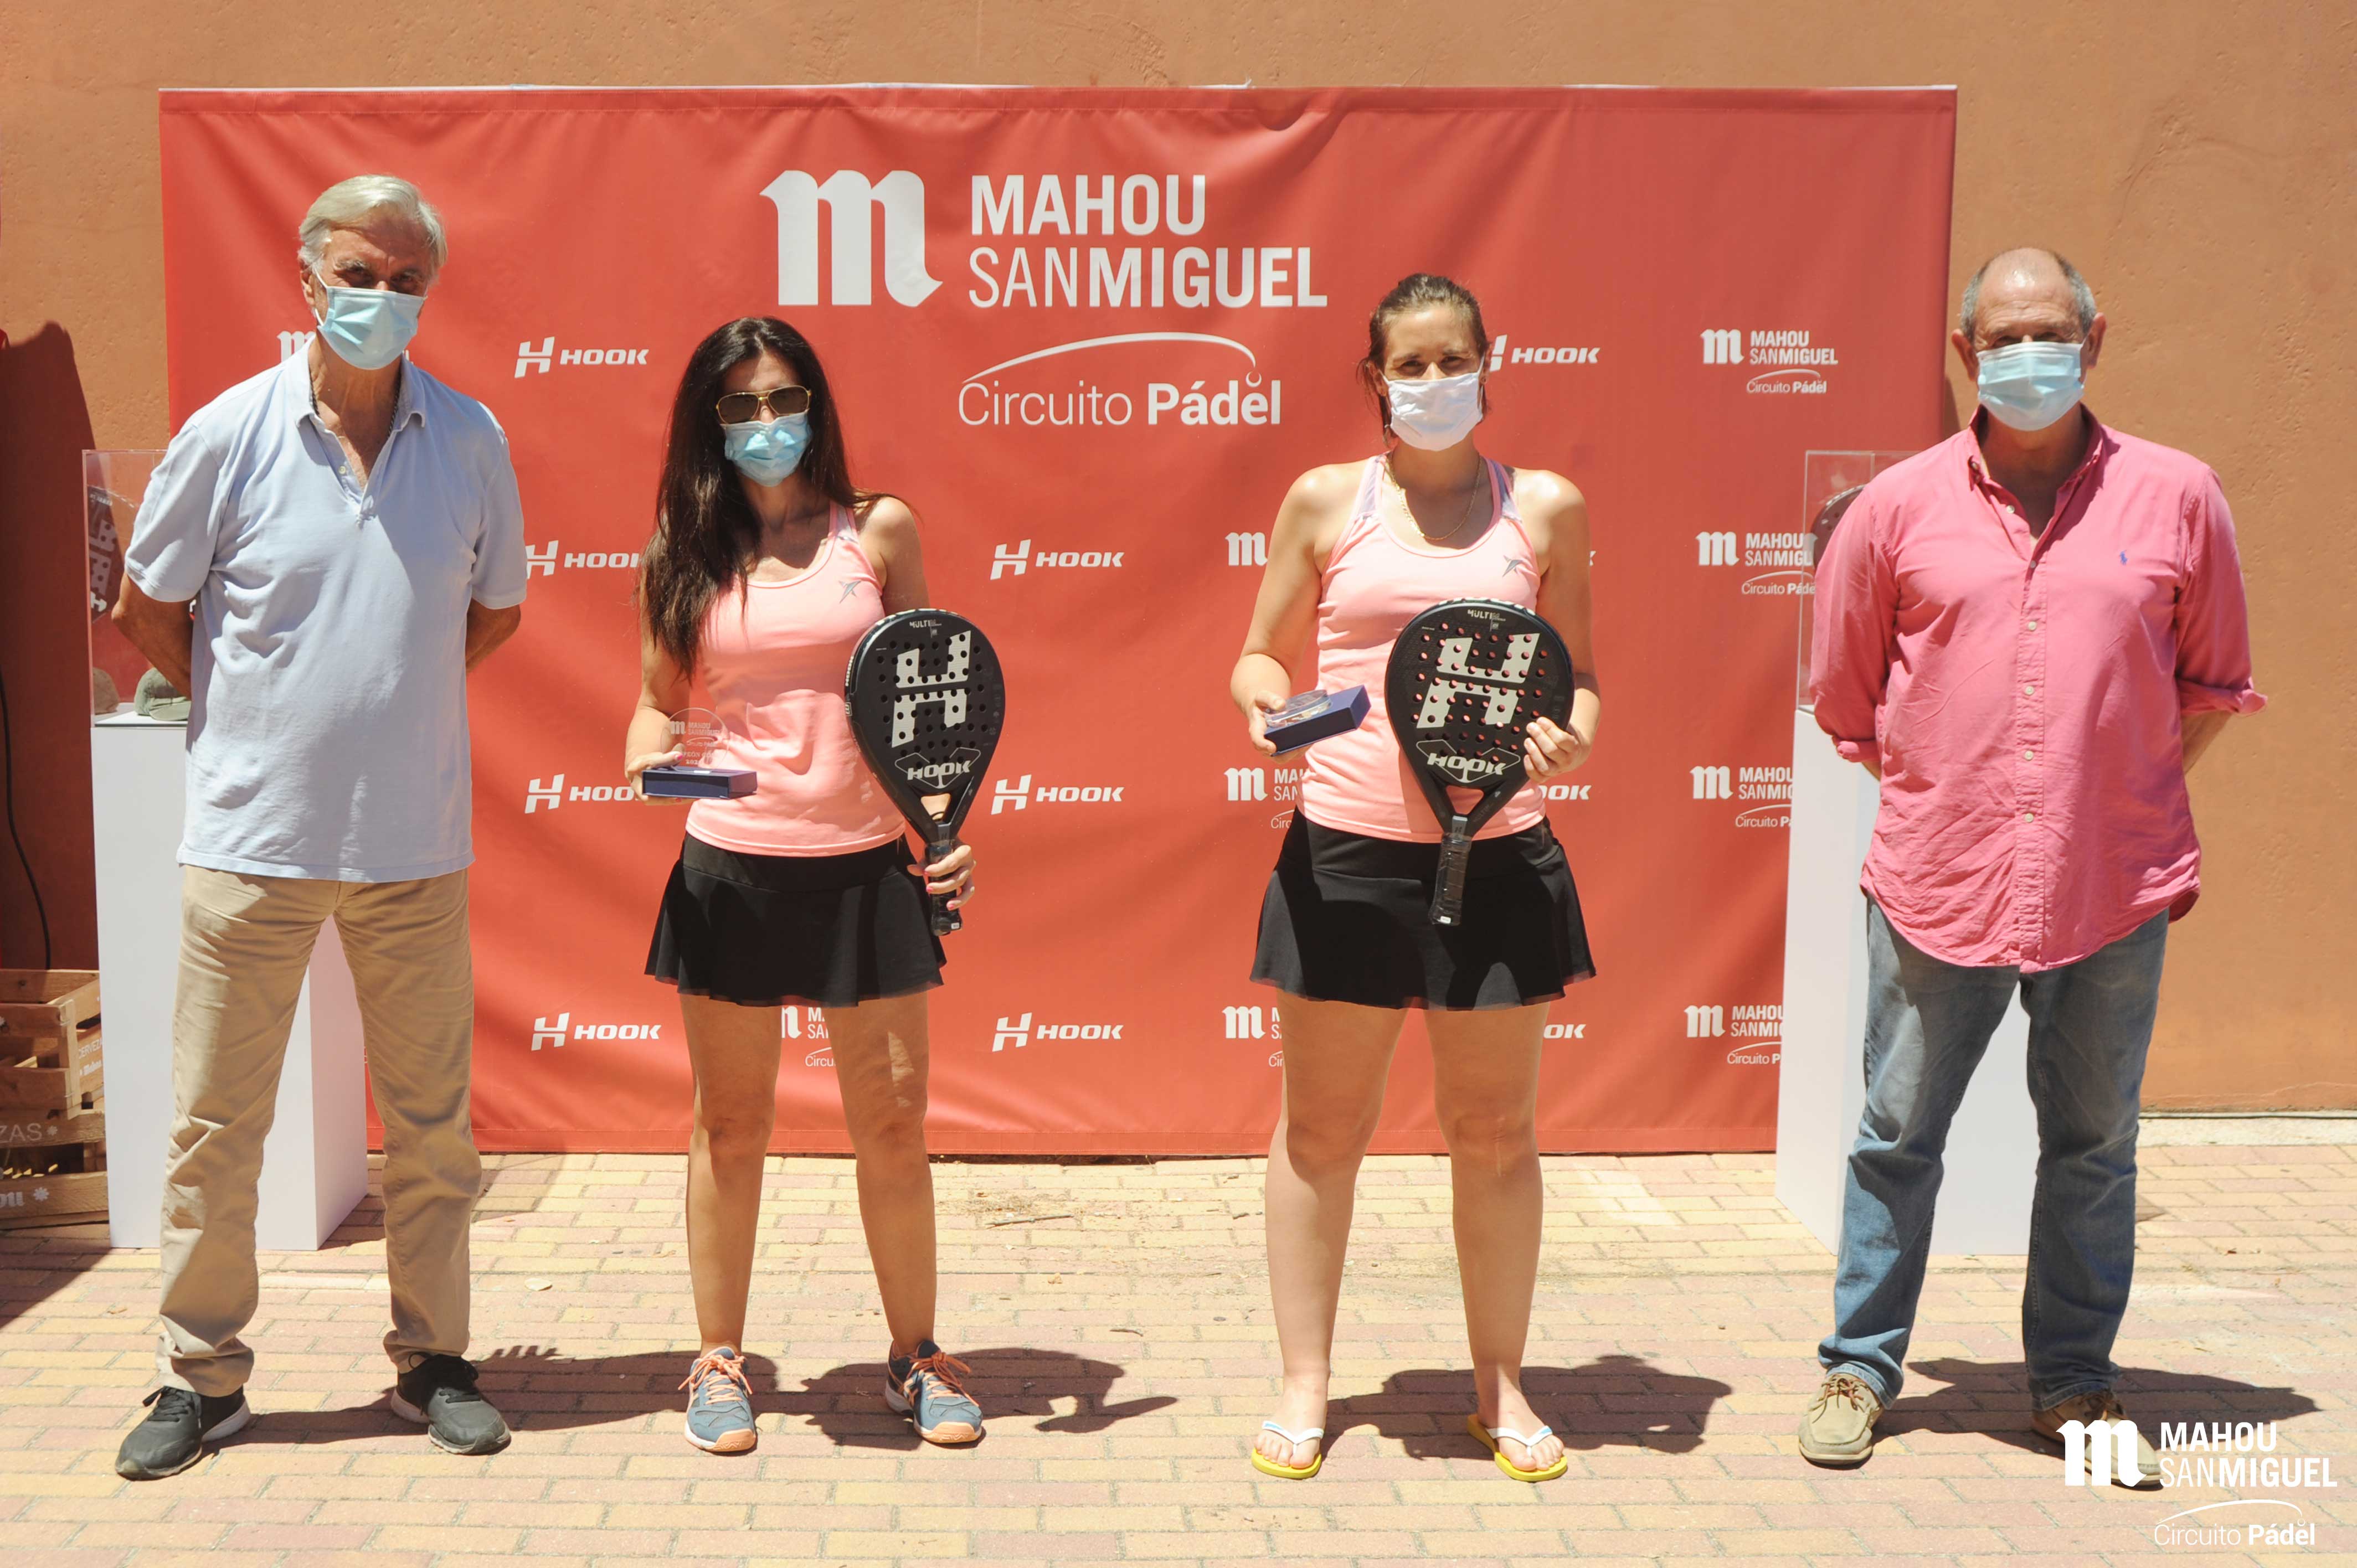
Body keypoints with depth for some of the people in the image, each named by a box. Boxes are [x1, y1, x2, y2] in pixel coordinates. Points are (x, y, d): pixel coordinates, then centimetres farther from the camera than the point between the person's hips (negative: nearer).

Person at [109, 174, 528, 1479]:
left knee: (431, 1122, 8)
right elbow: (145, 610, 8)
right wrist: (250, 711, 10)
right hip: (251, 833, -1)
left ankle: (432, 1361, 22)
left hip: (415, 842, 1)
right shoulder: (230, 433, -3)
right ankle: (200, 1378, 20)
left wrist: (397, 701, 10)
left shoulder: (471, 439, 2)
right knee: (214, 1121, 6)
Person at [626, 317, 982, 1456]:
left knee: (894, 1121, 6)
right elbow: (658, 701, 11)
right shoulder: (683, 554, 4)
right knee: (730, 1124, 10)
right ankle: (720, 1361, 26)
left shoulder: (879, 529, 3)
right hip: (730, 868, 0)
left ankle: (916, 1356, 24)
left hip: (866, 868, 0)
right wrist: (649, 757, -11)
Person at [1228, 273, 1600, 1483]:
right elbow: (1261, 654, 11)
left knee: (1495, 1130, 10)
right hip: (1346, 847, 0)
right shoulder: (1326, 500, 5)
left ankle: (1499, 1385, 27)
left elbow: (1577, 669, 13)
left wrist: (1572, 737, -8)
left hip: (1496, 852, 1)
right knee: (1321, 1126, 8)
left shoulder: (1545, 508, 7)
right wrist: (1267, 701, -11)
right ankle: (1305, 1386, 23)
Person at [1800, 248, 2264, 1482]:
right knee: (1897, 1137, 8)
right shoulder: (1899, 506, 1)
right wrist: (1936, 797, 9)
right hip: (1936, 880, 0)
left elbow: (2215, 684, 12)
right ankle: (1859, 1368, 23)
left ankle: (2074, 1380, 28)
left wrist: (2128, 799, 8)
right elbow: (1843, 696, 10)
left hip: (2115, 887, 1)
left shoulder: (2177, 498, 2)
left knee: (2093, 1143, 12)